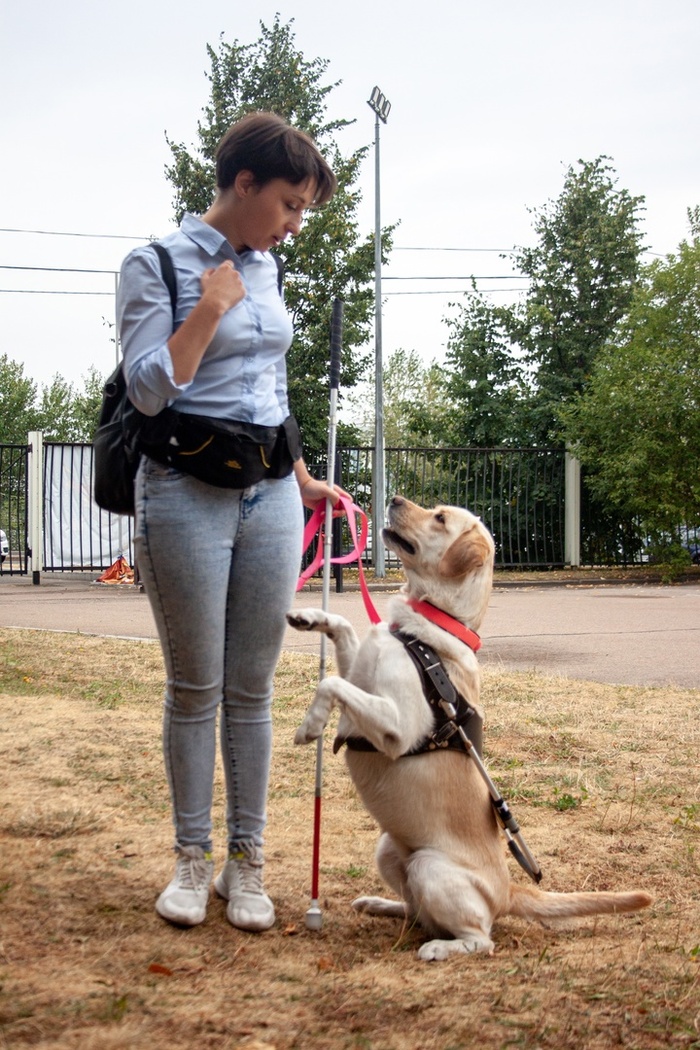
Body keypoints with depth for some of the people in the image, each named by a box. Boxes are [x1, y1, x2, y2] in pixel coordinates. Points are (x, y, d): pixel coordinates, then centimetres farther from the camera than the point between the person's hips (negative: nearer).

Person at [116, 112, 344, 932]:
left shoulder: (265, 268, 13)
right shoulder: (156, 265, -6)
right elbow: (147, 389, -14)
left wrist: (302, 478, 25)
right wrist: (210, 307, -16)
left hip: (270, 495, 5)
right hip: (187, 494, -5)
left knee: (251, 685, 7)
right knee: (195, 687, 3)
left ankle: (246, 862, 16)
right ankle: (192, 858, 17)